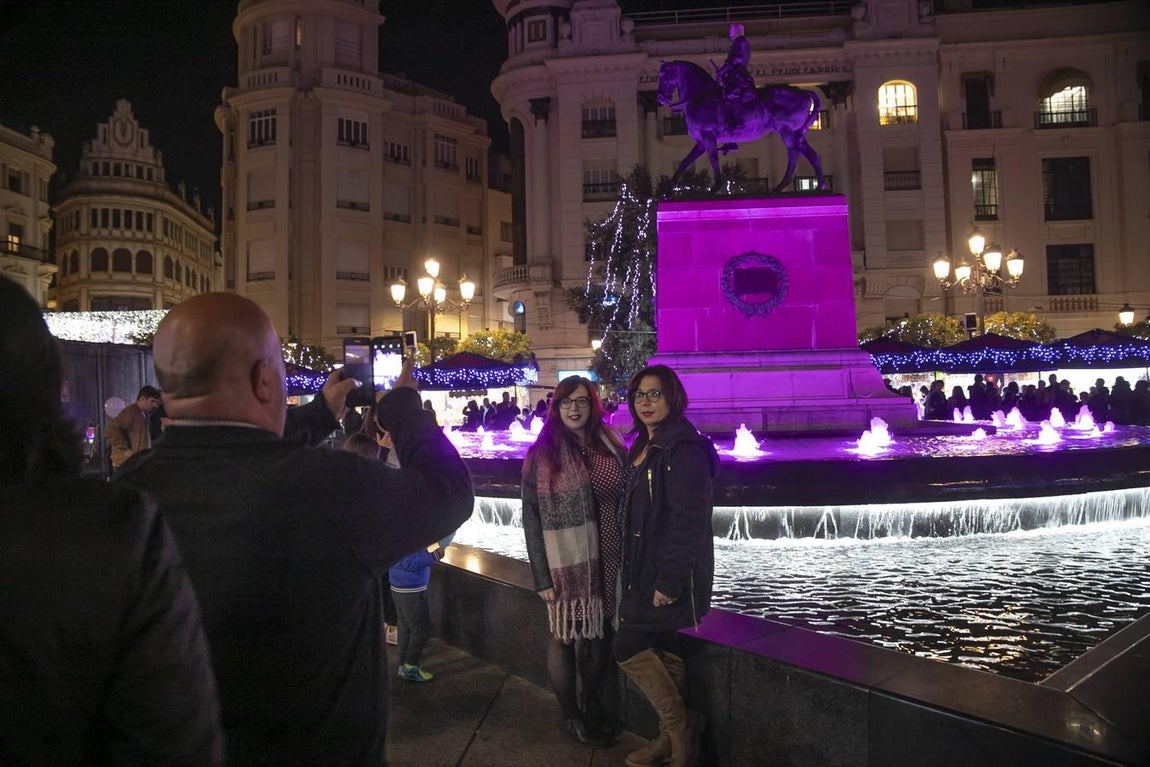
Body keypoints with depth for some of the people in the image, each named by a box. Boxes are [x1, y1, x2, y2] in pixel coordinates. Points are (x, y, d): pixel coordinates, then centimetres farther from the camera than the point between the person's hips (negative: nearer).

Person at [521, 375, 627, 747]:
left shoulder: (611, 447, 5)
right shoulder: (542, 455, -4)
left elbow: (628, 501, 7)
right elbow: (531, 518, -5)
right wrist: (542, 576, -9)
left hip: (608, 561, 3)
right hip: (567, 563, -3)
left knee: (599, 634, 12)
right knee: (564, 636, 7)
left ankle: (592, 704, 34)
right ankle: (570, 716, 26)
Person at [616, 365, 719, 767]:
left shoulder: (684, 449, -17)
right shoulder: (643, 448, 11)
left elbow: (689, 519, -22)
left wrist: (669, 581, -22)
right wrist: (632, 569, 15)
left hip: (671, 574, -9)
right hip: (645, 571, 9)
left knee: (630, 646, -6)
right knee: (662, 649, 14)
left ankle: (679, 725, 11)